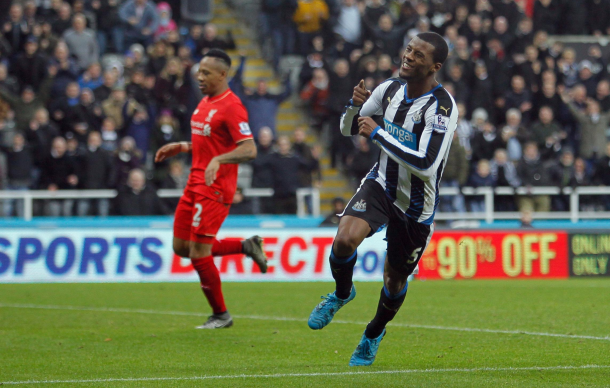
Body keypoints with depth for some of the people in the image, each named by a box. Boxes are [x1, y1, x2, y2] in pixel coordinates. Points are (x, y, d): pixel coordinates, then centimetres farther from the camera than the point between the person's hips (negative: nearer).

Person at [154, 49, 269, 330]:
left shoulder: (231, 106, -15)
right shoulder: (205, 103, 14)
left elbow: (249, 150, -23)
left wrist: (218, 160, -36)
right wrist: (181, 147, 20)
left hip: (215, 188, -9)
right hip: (195, 183, 9)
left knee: (199, 252, -8)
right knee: (182, 247, 9)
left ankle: (221, 315, 8)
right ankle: (246, 247, 20)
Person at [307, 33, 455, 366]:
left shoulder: (442, 107, -24)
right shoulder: (390, 89, -5)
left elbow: (426, 165, -33)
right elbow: (348, 129, 9)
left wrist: (377, 134, -30)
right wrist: (355, 106, -15)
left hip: (416, 206, -3)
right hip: (382, 184, 3)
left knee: (395, 281, 10)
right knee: (344, 239, -26)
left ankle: (374, 334, 42)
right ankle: (342, 294, 6)